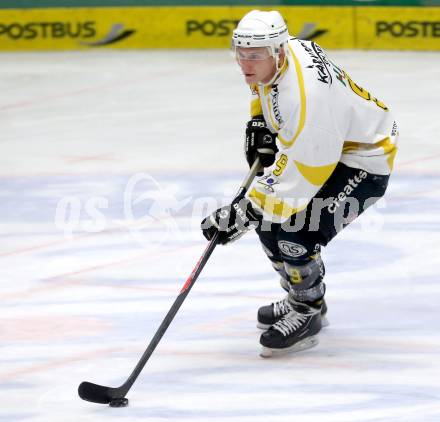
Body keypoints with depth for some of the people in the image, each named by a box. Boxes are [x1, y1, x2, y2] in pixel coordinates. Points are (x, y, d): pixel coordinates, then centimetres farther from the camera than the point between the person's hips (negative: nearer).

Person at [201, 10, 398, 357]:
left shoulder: (306, 96, -38)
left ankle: (308, 314, 2)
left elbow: (295, 174, -35)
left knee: (292, 232, -21)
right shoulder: (278, 54, -10)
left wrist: (242, 214, -32)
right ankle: (303, 298, 29)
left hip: (362, 161, -10)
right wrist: (259, 122, 5)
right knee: (269, 216, 10)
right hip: (316, 143, 10)